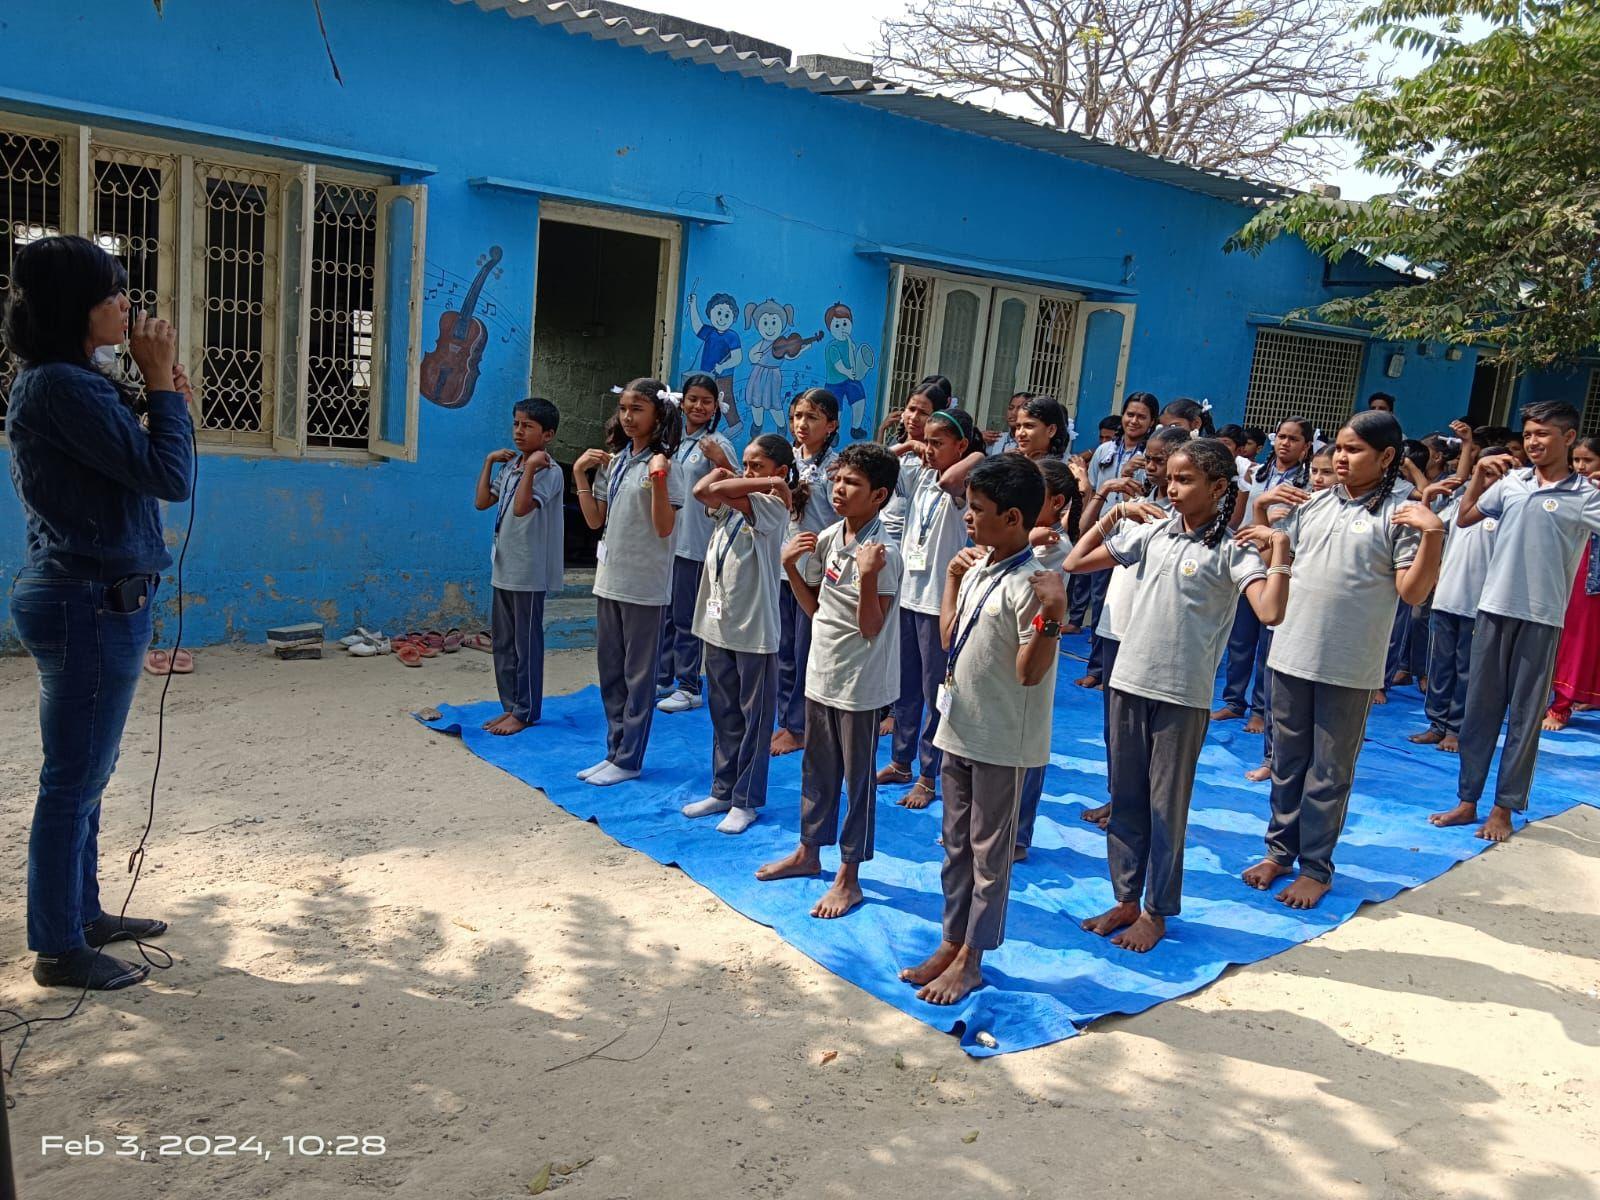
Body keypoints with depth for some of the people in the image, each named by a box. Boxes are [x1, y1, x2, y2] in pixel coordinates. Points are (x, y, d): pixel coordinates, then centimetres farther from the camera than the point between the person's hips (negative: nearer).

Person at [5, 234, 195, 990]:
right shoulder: (61, 386, -18)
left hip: (87, 600, 11)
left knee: (83, 776, 18)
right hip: (92, 606, -11)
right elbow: (169, 479, -21)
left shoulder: (72, 382, 14)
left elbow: (126, 470, 17)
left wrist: (158, 399, 6)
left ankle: (83, 914, 32)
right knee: (73, 780, -1)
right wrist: (162, 386, -10)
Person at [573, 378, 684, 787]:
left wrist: (658, 480, -27)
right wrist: (580, 474, 2)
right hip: (610, 578, 7)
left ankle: (629, 759, 12)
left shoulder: (663, 465, -10)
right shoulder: (612, 462, 10)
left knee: (638, 674, 3)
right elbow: (595, 520, 10)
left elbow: (665, 527, -17)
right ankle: (615, 751, 25)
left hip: (644, 585, -7)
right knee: (609, 669, 13)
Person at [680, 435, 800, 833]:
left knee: (754, 717, 5)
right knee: (723, 714, 16)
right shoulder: (731, 505, 12)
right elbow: (703, 491, -6)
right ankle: (723, 791, 27)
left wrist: (771, 484, -15)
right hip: (717, 622, 7)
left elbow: (718, 491, -25)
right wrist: (723, 471, 1)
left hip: (754, 628, -7)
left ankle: (747, 801, 13)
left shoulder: (772, 506, -11)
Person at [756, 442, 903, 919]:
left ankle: (849, 876, 19)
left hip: (860, 683, -7)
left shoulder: (883, 552, -18)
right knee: (816, 768, 20)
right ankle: (809, 852, 38)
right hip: (821, 673, 7)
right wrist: (791, 567, -1)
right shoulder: (826, 539, 3)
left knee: (857, 777, 6)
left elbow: (871, 629, -21)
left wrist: (868, 577, -33)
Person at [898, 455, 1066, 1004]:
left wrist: (1053, 617, -34)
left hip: (1000, 740, -8)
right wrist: (952, 576, 15)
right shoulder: (978, 568, 5)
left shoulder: (1030, 584, -20)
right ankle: (951, 942, 32)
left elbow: (1030, 672, -21)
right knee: (956, 844, 18)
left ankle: (969, 959, 21)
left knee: (989, 851, 8)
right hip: (959, 728, 8)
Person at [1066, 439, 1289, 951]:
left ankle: (1156, 912, 22)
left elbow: (1270, 612, -23)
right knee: (1125, 798, 14)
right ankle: (1125, 899, 28)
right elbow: (1075, 562, 7)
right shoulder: (1151, 531, 5)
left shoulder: (1232, 550, -7)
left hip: (1182, 695, -4)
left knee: (1167, 805, 7)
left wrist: (1280, 548, -23)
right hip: (1127, 683, 5)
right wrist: (1115, 514, 3)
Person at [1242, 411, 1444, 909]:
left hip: (1350, 666, -5)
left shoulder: (1400, 512, -6)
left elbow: (1412, 590, -10)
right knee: (1286, 762, 15)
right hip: (1291, 655, 5)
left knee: (1330, 772, 7)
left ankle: (1316, 867, 19)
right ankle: (1280, 850, 29)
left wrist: (1432, 533, -22)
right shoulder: (1312, 504, 8)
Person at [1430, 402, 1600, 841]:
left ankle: (1504, 808, 16)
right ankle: (1467, 800, 19)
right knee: (1480, 706, 9)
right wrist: (1479, 476, -2)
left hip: (1542, 617, -3)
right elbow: (1464, 519, 11)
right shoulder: (1511, 480, 5)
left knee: (1525, 715, 6)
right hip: (1494, 607, 3)